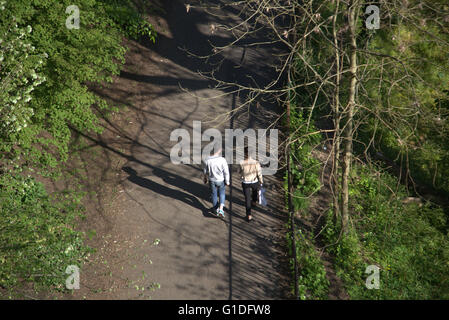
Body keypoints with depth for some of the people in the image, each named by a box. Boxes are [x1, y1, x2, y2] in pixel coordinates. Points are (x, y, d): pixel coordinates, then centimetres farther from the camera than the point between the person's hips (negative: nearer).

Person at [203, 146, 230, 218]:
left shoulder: (207, 160, -15)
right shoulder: (222, 160, -22)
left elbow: (205, 171, -2)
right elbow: (226, 172, -16)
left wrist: (205, 178, 16)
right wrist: (227, 181, -2)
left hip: (212, 180, 1)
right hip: (221, 180, -1)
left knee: (213, 194, 21)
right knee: (222, 194, 21)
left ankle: (216, 209, 38)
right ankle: (221, 209, 5)